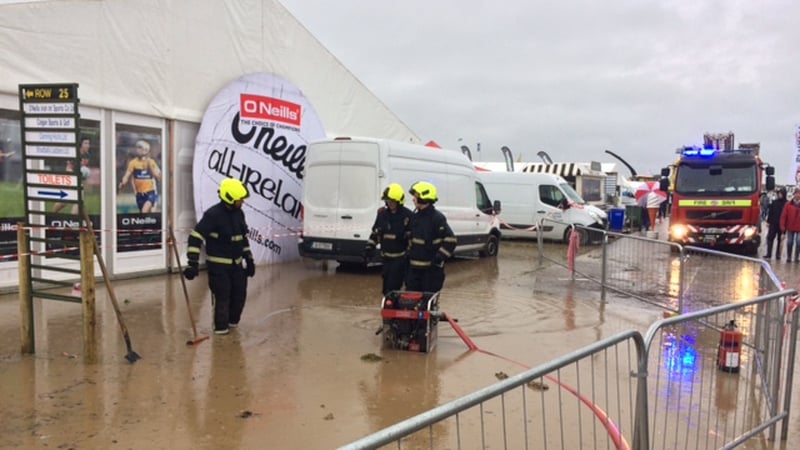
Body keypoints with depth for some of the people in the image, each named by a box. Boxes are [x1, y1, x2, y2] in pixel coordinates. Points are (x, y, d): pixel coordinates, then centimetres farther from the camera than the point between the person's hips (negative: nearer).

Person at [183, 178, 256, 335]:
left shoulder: (239, 213, 5)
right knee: (222, 296, -2)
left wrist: (249, 259, 15)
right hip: (218, 264, -7)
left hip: (236, 263, 7)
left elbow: (243, 237, 17)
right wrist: (193, 263, -25)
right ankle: (220, 326, 15)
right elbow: (196, 237, -21)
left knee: (240, 294, 10)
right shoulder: (212, 215, -19)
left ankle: (232, 320, 32)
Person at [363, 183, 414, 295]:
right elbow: (375, 233, 16)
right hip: (386, 257, 6)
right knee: (386, 288, 12)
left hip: (400, 258, -6)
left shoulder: (408, 216, -9)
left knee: (392, 288, -11)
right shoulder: (382, 214, 8)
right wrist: (369, 247, 8)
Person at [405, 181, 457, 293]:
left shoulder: (437, 218, -13)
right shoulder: (416, 216, 11)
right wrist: (409, 254, 20)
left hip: (431, 268, -7)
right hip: (414, 267, 8)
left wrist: (440, 257, -21)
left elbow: (450, 240, -18)